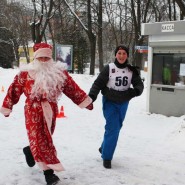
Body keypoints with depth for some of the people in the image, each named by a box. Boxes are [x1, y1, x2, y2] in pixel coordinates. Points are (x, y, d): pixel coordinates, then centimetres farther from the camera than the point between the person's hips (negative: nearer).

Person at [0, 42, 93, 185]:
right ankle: (49, 173, -2)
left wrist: (84, 101, -1)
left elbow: (72, 88, 3)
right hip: (33, 112, -3)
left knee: (45, 139, 14)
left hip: (51, 111, 3)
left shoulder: (59, 72, 3)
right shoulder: (25, 73, -2)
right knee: (39, 140, -7)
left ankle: (30, 151, 45)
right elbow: (14, 91, 3)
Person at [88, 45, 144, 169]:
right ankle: (107, 157, 0)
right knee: (112, 128, -12)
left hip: (123, 103, 4)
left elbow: (139, 84, -4)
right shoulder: (109, 68, -12)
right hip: (110, 102, -4)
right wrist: (92, 96, -28)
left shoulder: (132, 71, -4)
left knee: (117, 127, 17)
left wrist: (136, 91, -28)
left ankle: (104, 148, 41)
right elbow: (98, 83, -13)